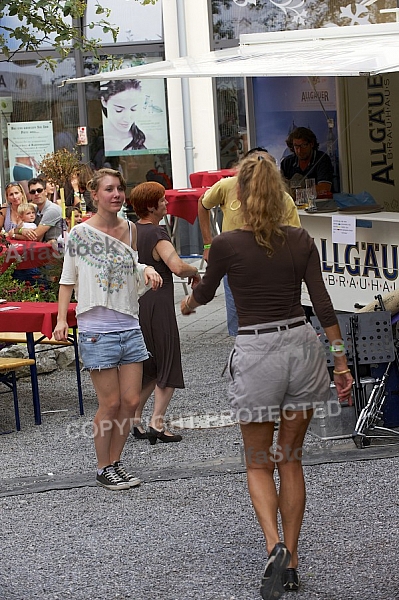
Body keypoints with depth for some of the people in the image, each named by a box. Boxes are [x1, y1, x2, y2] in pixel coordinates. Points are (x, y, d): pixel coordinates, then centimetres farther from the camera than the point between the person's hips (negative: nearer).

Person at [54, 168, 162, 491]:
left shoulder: (130, 229, 7)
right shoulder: (81, 232, -6)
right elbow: (68, 279, 0)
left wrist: (146, 269, 0)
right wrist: (62, 319, -9)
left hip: (130, 327, 5)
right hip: (97, 331, -5)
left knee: (131, 401, 5)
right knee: (111, 403, -2)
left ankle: (116, 462, 22)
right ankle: (103, 468, 15)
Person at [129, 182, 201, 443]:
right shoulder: (157, 234, -16)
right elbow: (177, 267, -29)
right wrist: (195, 271, -10)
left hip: (135, 304, 8)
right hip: (158, 306, -8)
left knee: (148, 369, 19)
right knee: (168, 367, 1)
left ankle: (134, 417, 17)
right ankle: (157, 422, -5)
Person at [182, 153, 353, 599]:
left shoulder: (226, 244, -7)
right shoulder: (300, 241, 0)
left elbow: (205, 291, 11)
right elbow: (323, 304, -2)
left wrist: (187, 304, 34)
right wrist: (341, 361, 4)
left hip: (256, 354, -3)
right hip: (302, 347, 3)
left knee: (258, 463, 12)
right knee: (290, 460, 15)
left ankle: (275, 546, -12)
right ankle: (291, 564, 16)